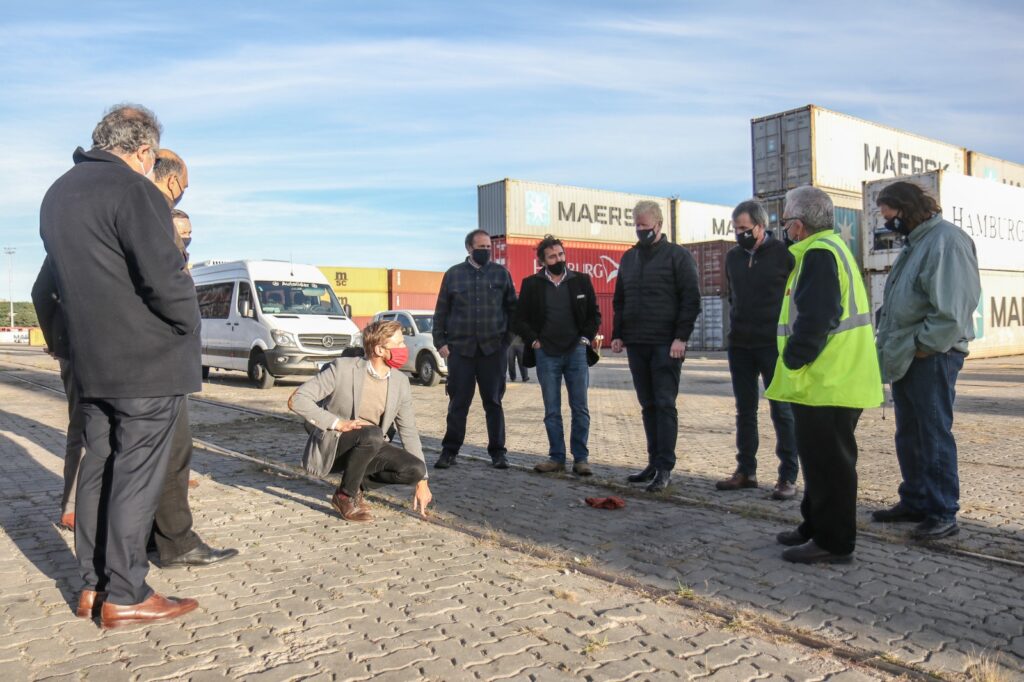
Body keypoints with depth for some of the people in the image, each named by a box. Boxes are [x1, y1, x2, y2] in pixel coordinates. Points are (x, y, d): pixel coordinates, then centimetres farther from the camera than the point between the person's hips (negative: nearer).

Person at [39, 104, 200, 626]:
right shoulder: (134, 191, -14)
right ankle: (124, 597, 6)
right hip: (149, 363, -8)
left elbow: (62, 277, 19)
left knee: (98, 469, 14)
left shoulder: (57, 194, 15)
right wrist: (188, 326, -4)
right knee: (136, 476, -2)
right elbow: (166, 278, -20)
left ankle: (93, 585, 22)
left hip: (90, 363, 8)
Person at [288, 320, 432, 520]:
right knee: (373, 434, -36)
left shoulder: (400, 382, -2)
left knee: (415, 469, -17)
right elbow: (297, 399, -17)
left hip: (368, 447, 5)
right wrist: (338, 423, -26)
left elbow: (409, 432, 3)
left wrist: (422, 482, 0)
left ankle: (355, 480, 7)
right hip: (330, 446, -5)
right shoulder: (343, 368, -16)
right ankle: (346, 495, -13)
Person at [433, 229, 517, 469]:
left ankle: (497, 452, 15)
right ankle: (450, 450, 14)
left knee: (493, 401, 7)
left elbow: (512, 308, 9)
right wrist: (440, 341, 0)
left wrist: (512, 337, 0)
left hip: (494, 348, 0)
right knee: (458, 402, 4)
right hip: (460, 348, 0)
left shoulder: (501, 273, 7)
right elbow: (441, 311, 7)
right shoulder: (453, 274, 7)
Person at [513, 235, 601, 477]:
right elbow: (519, 319, 7)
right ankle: (557, 457, 14)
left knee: (580, 409, 1)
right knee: (551, 411, 5)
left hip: (576, 352, 0)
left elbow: (594, 315, 11)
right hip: (546, 355, 0)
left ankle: (580, 458, 9)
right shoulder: (531, 284, 4)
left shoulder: (581, 281, 6)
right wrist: (533, 340, -3)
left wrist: (586, 338, 0)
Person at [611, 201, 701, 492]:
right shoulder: (628, 258, 17)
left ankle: (665, 468, -2)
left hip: (666, 344, -6)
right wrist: (617, 334, 12)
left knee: (665, 405, -5)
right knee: (648, 406, 9)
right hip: (636, 344, 6)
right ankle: (654, 463, 16)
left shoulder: (677, 255, -1)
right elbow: (619, 300, 21)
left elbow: (691, 299, -7)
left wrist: (681, 337, -14)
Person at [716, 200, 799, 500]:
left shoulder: (783, 253, -7)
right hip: (739, 345, 5)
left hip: (774, 344, -5)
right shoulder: (732, 256, 9)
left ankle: (788, 477, 7)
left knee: (782, 410, 0)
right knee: (745, 411, 11)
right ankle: (746, 471, 20)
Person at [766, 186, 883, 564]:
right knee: (821, 458, 19)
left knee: (826, 461, -2)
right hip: (832, 379, 11)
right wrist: (797, 358, 17)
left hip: (826, 382, -11)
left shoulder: (819, 254, -16)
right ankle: (817, 527, 31)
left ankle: (833, 542, 8)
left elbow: (816, 318, -25)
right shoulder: (831, 248, 18)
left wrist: (792, 359, -15)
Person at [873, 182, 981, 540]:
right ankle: (915, 501, 28)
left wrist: (922, 346, -17)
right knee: (908, 435, 16)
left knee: (934, 435, -3)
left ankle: (943, 514, 7)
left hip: (930, 358, -9)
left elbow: (953, 309, -22)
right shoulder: (915, 242, 16)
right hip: (904, 358, 9)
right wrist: (894, 348, 12)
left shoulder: (946, 240, -14)